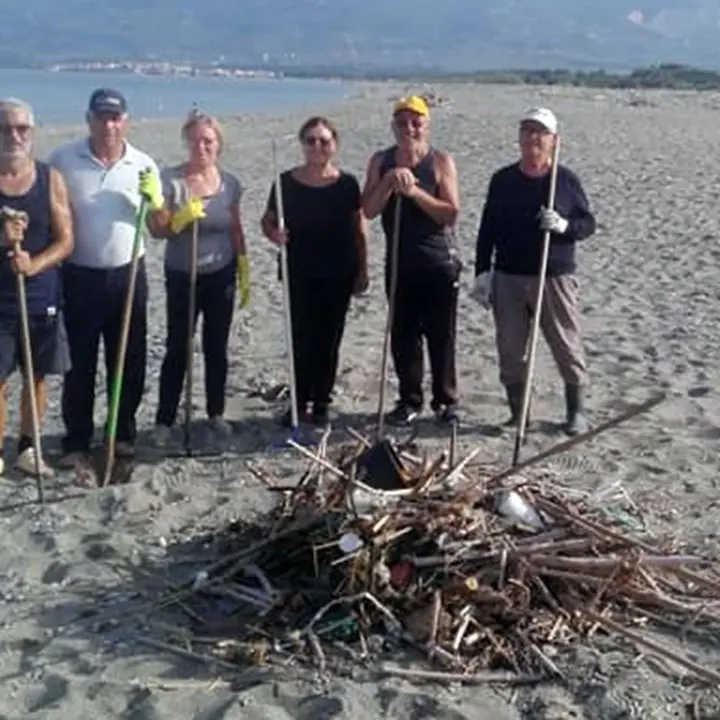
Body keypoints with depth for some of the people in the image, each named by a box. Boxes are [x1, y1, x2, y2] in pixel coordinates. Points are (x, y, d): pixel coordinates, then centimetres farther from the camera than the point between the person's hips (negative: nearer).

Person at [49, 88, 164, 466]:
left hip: (127, 274, 2)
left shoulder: (144, 165, 0)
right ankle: (76, 440, 18)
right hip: (78, 276, -2)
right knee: (79, 363, 6)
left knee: (129, 361, 10)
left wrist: (154, 201, -15)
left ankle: (123, 433, 25)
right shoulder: (63, 159, -5)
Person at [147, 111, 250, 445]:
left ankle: (216, 412, 27)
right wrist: (181, 218, -29)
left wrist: (244, 272, 8)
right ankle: (164, 420, 11)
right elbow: (157, 230, -11)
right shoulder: (170, 179, -10)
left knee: (216, 347, 12)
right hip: (181, 277, -3)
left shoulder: (229, 183, 1)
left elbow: (236, 230, 9)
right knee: (177, 349, 1)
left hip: (221, 276, 3)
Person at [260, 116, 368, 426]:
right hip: (298, 273, 0)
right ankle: (300, 402, 16)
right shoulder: (287, 182, -1)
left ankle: (321, 403, 17)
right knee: (301, 337, 3)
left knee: (328, 339, 6)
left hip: (337, 275, 0)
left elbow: (359, 231, 3)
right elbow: (267, 220, 6)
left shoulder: (347, 183, -1)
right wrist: (273, 233, -17)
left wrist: (362, 270, 2)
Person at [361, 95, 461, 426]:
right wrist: (388, 182, -18)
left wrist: (414, 191, -22)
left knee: (441, 336, 3)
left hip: (439, 263, -3)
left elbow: (451, 213, -13)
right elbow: (369, 210, -3)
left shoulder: (441, 161, -5)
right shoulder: (381, 162, 5)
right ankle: (409, 400, 20)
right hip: (399, 263, 3)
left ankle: (446, 401, 15)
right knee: (403, 336, 8)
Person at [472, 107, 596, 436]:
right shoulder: (502, 180, 6)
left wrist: (565, 226, -17)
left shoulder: (566, 179, 0)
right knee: (510, 350, 7)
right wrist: (482, 272, 2)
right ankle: (517, 413, 20)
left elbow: (588, 222, 4)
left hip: (556, 277, -2)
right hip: (508, 279, 2)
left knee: (567, 346, 3)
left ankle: (576, 411, 19)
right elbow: (487, 229, 8)